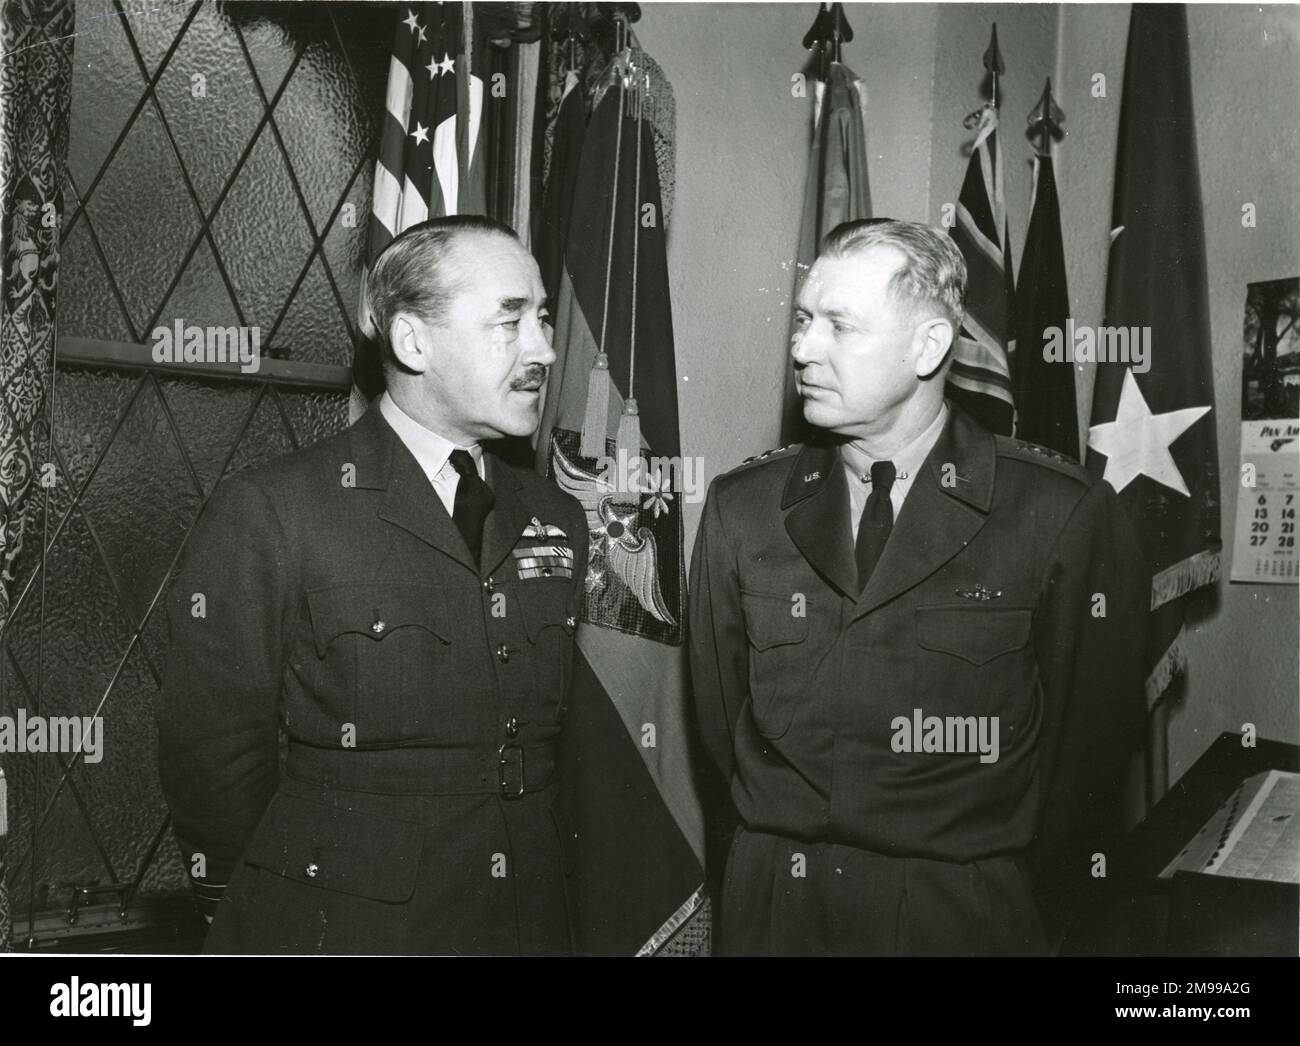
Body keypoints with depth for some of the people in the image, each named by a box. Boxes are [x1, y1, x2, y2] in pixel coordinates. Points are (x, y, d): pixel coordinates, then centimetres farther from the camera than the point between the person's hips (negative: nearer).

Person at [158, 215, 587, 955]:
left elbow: (564, 735, 7)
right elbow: (215, 756, -10)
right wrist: (279, 906, -2)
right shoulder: (270, 514, -13)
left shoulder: (559, 521, 3)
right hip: (340, 926, -4)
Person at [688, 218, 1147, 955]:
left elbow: (1092, 742, -5)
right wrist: (777, 860, 4)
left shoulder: (1065, 519, -12)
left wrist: (1027, 910, 1)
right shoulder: (742, 510, -2)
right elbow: (721, 715, 4)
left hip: (970, 918, -2)